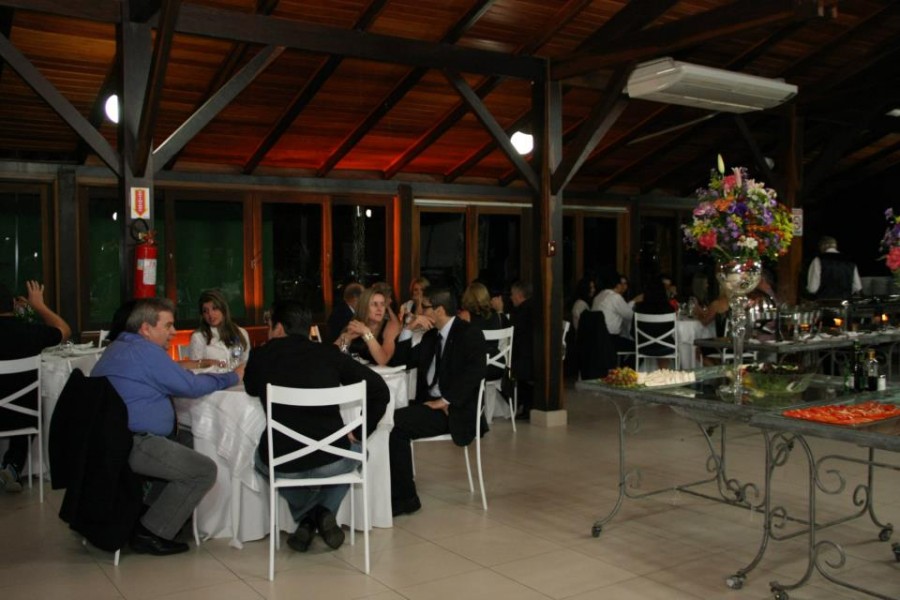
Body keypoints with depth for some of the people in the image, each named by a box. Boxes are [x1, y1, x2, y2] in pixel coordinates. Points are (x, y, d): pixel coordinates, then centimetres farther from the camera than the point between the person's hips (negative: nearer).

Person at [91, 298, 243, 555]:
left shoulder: (119, 347, 19)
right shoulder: (144, 351, -14)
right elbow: (190, 386, -13)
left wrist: (181, 368, 13)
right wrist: (233, 377, -1)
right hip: (130, 444, -11)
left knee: (187, 441, 24)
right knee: (204, 470, -10)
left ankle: (147, 512, 22)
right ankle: (151, 533, -4)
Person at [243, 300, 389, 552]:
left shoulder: (262, 355, 1)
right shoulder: (329, 353, 2)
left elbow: (251, 389, 24)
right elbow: (379, 390, -2)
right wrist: (358, 432, 7)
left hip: (282, 463, 0)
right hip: (330, 461, 0)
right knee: (356, 449, 35)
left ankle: (306, 519, 22)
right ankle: (324, 512, 14)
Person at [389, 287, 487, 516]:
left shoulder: (470, 334, -7)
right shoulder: (431, 336, 18)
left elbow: (474, 373, -20)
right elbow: (403, 361, 15)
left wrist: (445, 401, -24)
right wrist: (408, 329, 3)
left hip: (453, 410, -8)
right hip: (431, 401, 8)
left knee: (397, 422, -24)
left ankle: (404, 498, -14)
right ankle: (398, 494, -9)